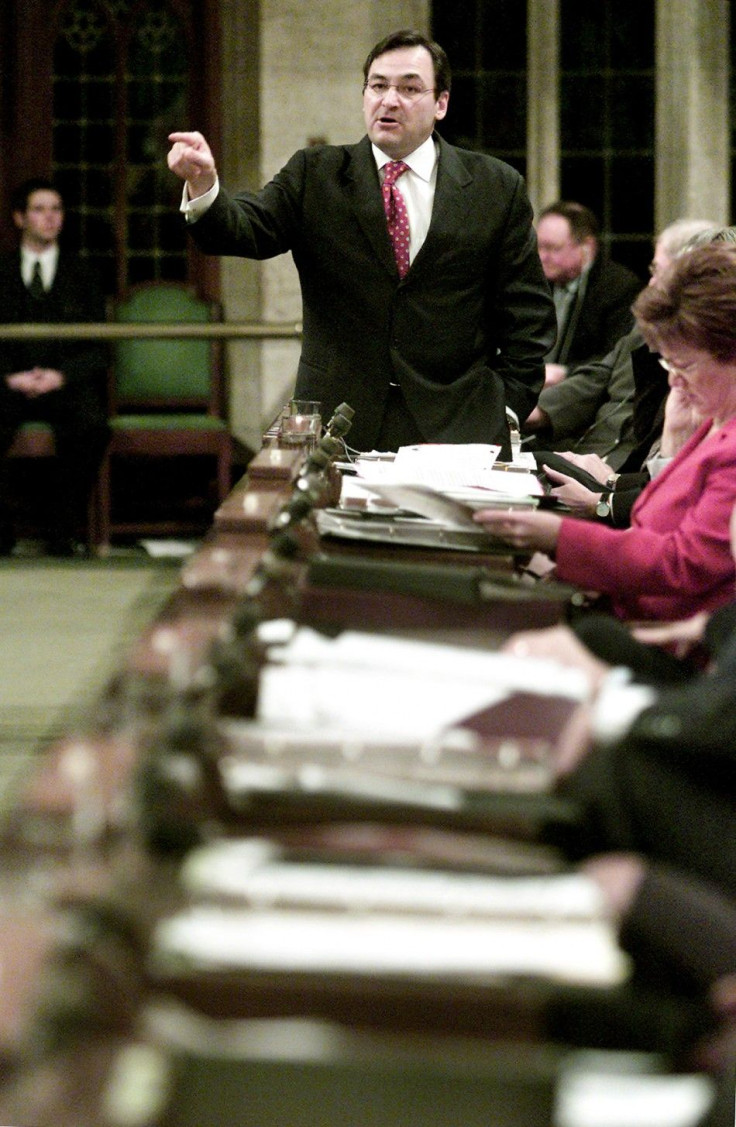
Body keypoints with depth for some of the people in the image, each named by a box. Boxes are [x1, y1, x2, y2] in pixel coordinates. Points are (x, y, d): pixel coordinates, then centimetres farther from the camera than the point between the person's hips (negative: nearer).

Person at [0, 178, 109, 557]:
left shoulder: (81, 275, 14)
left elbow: (97, 345, 7)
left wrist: (62, 375, -12)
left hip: (67, 384, 0)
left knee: (91, 428, -34)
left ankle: (63, 531, -22)